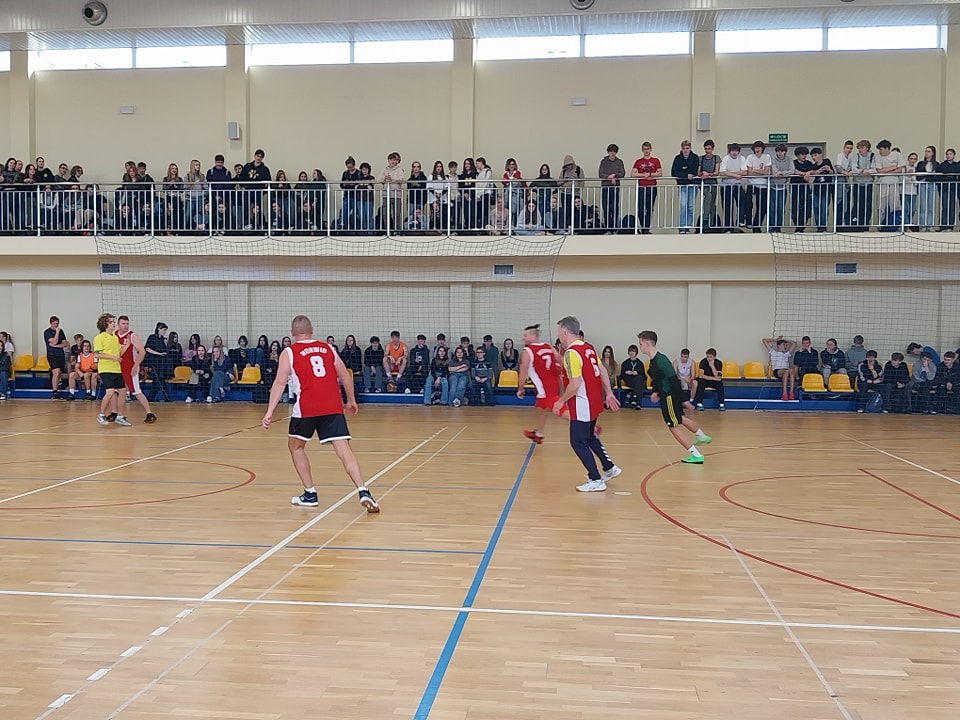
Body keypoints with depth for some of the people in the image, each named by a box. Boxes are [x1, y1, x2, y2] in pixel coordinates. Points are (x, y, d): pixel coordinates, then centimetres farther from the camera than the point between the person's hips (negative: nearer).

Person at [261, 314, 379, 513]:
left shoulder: (289, 353, 9)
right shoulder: (327, 349, 18)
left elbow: (280, 382, -3)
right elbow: (345, 377, 18)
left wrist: (269, 412, -7)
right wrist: (351, 400, 31)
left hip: (306, 407, -2)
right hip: (333, 407, 2)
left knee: (295, 446, 21)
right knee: (344, 450, -4)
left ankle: (310, 494, 18)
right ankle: (363, 492, -22)